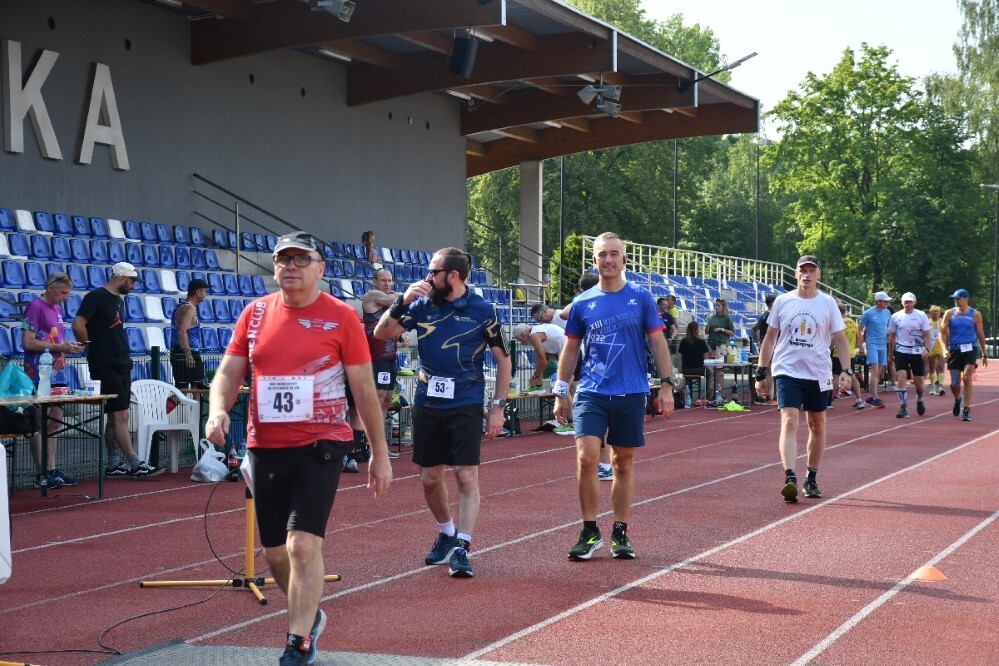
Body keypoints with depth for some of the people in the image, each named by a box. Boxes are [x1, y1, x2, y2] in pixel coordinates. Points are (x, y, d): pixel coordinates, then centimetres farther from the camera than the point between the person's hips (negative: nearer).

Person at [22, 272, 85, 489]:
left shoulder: (57, 308, 16)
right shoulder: (36, 307, -10)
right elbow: (28, 342, -16)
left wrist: (68, 346, 5)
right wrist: (59, 347, -16)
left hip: (58, 375, 9)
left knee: (54, 424, 10)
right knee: (40, 425, -5)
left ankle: (52, 470, 16)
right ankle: (41, 474, -3)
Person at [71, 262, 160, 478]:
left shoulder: (119, 300, 16)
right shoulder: (96, 297, -10)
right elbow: (78, 325, -17)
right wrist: (91, 348, -6)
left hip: (121, 364, 9)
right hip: (105, 366, -9)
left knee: (117, 417, 10)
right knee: (119, 416, -8)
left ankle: (113, 464, 14)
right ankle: (135, 465, -9)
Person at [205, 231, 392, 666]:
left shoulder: (341, 317, -5)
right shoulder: (255, 313, 5)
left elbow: (364, 389, -1)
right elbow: (229, 372, 7)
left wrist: (379, 453, 1)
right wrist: (218, 410, -15)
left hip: (320, 446, -4)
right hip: (265, 448, 4)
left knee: (303, 545, -15)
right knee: (274, 552, 13)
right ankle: (308, 616, 38)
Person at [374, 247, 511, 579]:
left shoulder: (483, 310, -5)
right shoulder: (422, 304, 2)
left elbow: (502, 359, 1)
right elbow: (381, 333, -1)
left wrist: (498, 406, -4)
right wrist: (403, 301, -14)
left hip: (466, 406, -4)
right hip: (427, 404, 4)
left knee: (467, 476, -9)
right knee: (429, 478, 11)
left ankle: (461, 548, -6)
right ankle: (447, 532, 34)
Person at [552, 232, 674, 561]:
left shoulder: (641, 298, 2)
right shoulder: (582, 303, 5)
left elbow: (658, 342, 4)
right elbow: (570, 349, 12)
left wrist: (666, 385, -3)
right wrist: (560, 392, 8)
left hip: (631, 393, 0)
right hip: (591, 393, 0)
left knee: (624, 463, 7)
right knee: (586, 458, -12)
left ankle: (620, 533, 18)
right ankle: (590, 532, 1)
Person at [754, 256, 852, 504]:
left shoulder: (828, 304, 3)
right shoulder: (782, 301, 3)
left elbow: (840, 339, 4)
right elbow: (770, 338, 9)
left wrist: (846, 370, -8)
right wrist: (761, 372, 6)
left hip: (818, 374, 2)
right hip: (787, 371, -2)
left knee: (817, 425, 10)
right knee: (789, 422, -16)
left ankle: (811, 478, 23)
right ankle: (790, 478, -25)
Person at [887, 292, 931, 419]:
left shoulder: (921, 315, -1)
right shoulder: (896, 317, 3)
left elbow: (926, 334, -1)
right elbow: (892, 336, 11)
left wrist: (926, 349, -16)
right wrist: (891, 353, 10)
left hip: (917, 352, 0)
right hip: (901, 351, 0)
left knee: (918, 381, 7)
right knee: (901, 378, -15)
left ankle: (919, 400, 38)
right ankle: (903, 407, -12)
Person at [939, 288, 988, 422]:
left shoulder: (975, 314, 2)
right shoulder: (950, 313, 3)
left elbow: (980, 335, 9)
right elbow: (942, 332, 3)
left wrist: (984, 354, 10)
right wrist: (945, 349, -11)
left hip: (969, 349, -2)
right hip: (954, 350, 2)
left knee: (967, 378, -16)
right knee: (954, 383, 3)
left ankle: (966, 410, -10)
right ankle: (958, 400, 37)